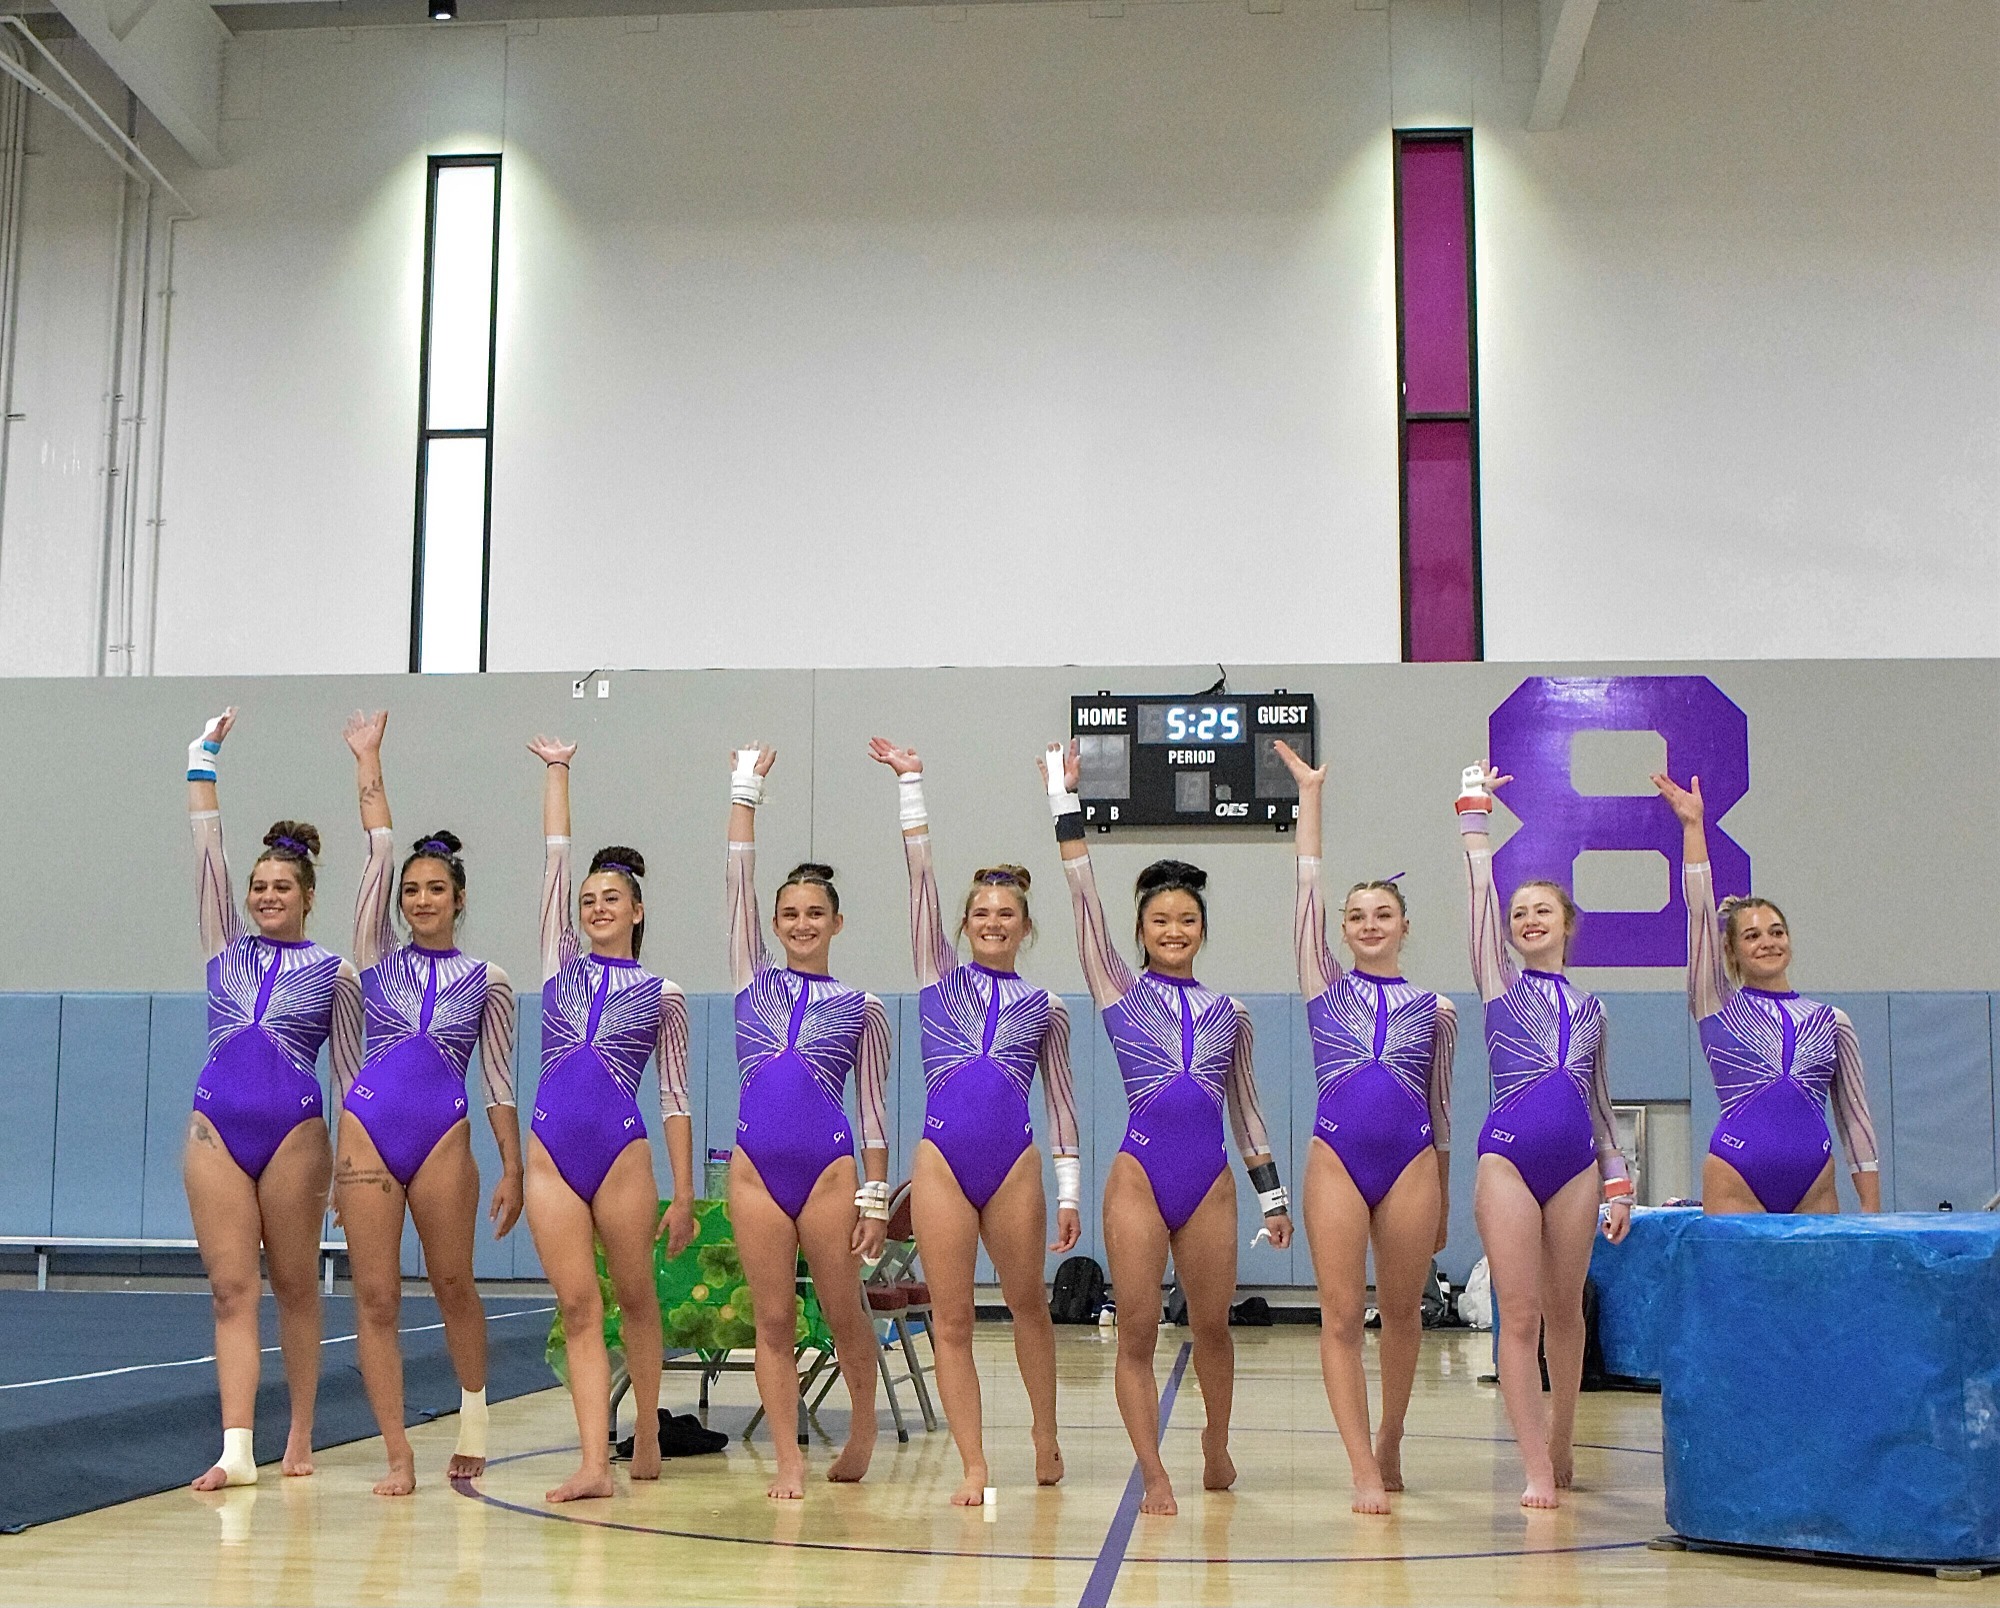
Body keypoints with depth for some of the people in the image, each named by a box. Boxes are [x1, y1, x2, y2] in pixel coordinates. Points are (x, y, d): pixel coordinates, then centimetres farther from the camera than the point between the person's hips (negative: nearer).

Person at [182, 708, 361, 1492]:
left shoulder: (333, 972, 4)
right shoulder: (227, 949, 11)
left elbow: (350, 1070, 4)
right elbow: (208, 853, 8)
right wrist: (204, 761, 5)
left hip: (294, 1131, -2)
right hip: (217, 1128, 2)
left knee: (294, 1284, 6)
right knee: (231, 1287, -3)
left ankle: (299, 1437, 17)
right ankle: (237, 1447, -7)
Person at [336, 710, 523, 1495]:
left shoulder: (487, 980, 7)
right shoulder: (379, 958, 9)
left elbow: (500, 1082, 7)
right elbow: (379, 850, 7)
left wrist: (513, 1170, 3)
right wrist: (368, 760, 9)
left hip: (443, 1141, -1)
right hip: (368, 1134, 1)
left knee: (453, 1283, 6)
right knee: (375, 1297, -2)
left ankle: (473, 1414, 29)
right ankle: (397, 1454, 3)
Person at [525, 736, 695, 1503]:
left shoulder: (662, 995, 6)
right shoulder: (563, 961, 12)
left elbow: (676, 1099, 5)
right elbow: (556, 856, 14)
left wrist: (684, 1194, 2)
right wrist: (556, 772, 17)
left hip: (622, 1152, -2)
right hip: (552, 1152, 2)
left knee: (634, 1297, 10)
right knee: (577, 1307, -4)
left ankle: (647, 1438, 25)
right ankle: (593, 1462, -8)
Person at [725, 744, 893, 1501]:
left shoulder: (861, 1007, 6)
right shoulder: (754, 981, 9)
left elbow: (875, 1109, 6)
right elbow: (739, 876, 7)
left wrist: (876, 1197, 1)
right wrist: (746, 788, 5)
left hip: (829, 1167, -1)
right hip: (756, 1167, 1)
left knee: (844, 1312, 7)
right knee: (773, 1320, 3)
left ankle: (863, 1423, 31)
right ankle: (789, 1460, 10)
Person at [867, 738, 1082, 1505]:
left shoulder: (1046, 1006, 9)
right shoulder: (940, 976, 7)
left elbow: (1060, 1101, 12)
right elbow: (920, 871, 2)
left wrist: (1070, 1190, 8)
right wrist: (910, 783, -2)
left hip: (1015, 1164, 1)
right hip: (942, 1160, 0)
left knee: (1028, 1303, 13)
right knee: (951, 1318, -1)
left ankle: (1045, 1434, 33)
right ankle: (973, 1467, 4)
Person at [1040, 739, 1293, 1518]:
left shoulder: (1229, 1012, 11)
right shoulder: (1120, 992, 4)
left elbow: (1245, 1108, 17)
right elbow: (1083, 897, -2)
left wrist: (1273, 1194, 15)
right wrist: (1065, 800, -6)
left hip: (1210, 1180, 2)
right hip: (1139, 1174, -2)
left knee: (1212, 1326, 11)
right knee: (1137, 1332, -3)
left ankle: (1216, 1444, 35)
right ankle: (1153, 1476, 7)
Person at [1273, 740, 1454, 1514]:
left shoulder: (1435, 1010, 9)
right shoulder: (1325, 989, 7)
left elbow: (1440, 1110, 15)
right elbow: (1307, 891, 5)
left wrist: (1444, 1198, 18)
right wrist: (1310, 795, 4)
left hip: (1412, 1163, 1)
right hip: (1337, 1159, -1)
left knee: (1402, 1311, 10)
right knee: (1341, 1316, -5)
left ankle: (1389, 1442, 29)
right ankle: (1363, 1470, -3)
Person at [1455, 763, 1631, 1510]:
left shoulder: (1590, 1007, 14)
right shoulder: (1500, 982, 6)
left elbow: (1599, 1102, 18)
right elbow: (1480, 886, 0)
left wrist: (1619, 1181, 15)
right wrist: (1474, 808, 1)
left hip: (1575, 1163, 3)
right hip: (1509, 1157, -3)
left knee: (1565, 1311, 12)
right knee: (1519, 1315, -8)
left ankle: (1560, 1445, 29)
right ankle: (1537, 1471, -8)